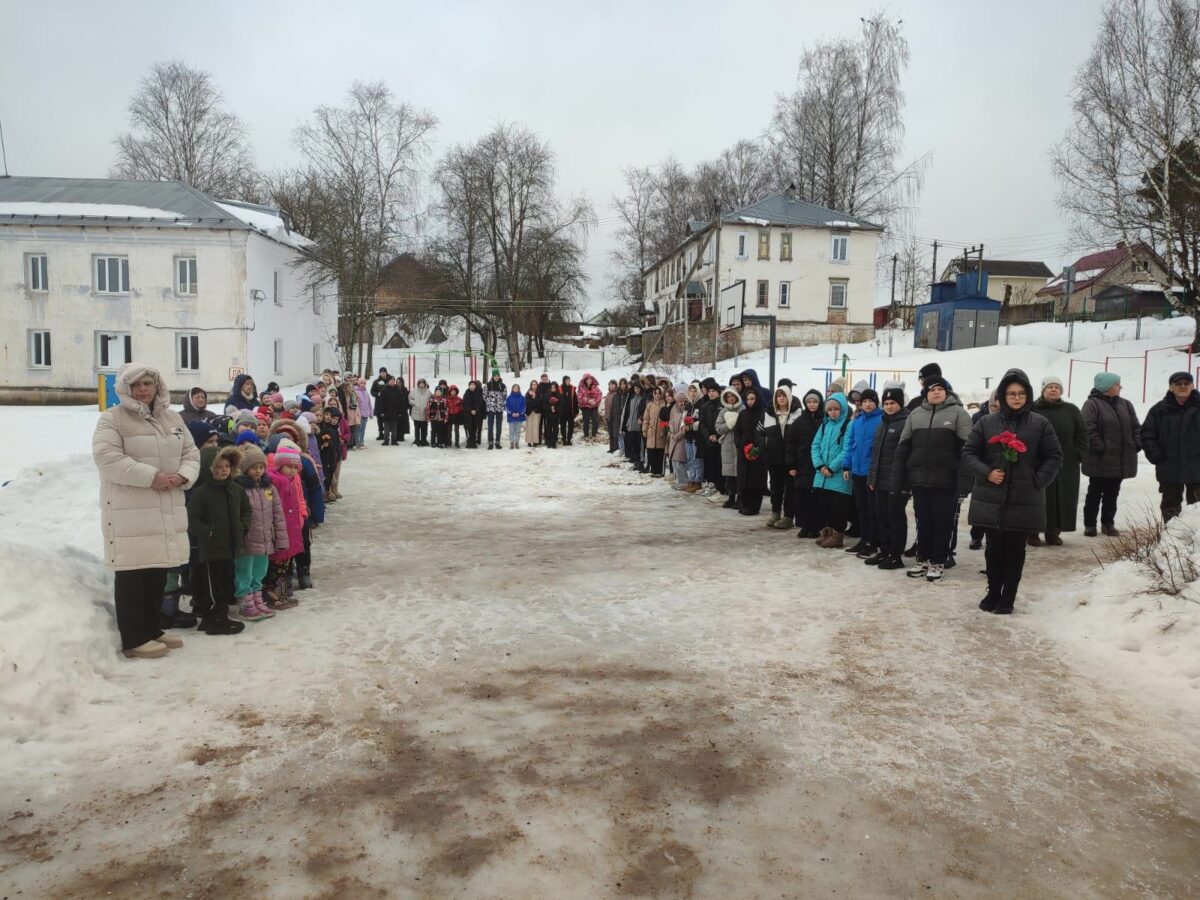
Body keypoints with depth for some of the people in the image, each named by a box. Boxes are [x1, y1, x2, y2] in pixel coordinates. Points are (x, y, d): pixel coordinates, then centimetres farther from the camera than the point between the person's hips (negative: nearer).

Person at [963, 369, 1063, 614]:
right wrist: (986, 472, -10)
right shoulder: (987, 422, 2)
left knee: (1015, 549, 6)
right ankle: (993, 592, 24)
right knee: (994, 547, 9)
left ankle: (1008, 597, 17)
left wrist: (1038, 481, -7)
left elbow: (1054, 456, 4)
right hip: (991, 498, 1)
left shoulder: (1040, 424, 1)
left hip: (1025, 499, -1)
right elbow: (968, 452, 4)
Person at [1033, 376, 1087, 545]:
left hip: (1065, 466, 3)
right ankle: (1033, 532, 8)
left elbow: (1082, 434, 11)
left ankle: (1053, 532, 15)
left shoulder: (1071, 410, 9)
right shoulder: (1033, 410, 0)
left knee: (1062, 500, 4)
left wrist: (1078, 454, 2)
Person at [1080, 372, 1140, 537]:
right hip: (1100, 460, -6)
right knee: (1095, 493, 3)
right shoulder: (1092, 404, -9)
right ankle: (1089, 524, 10)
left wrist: (1136, 445, 2)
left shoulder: (1125, 405, 13)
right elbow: (1089, 430, -17)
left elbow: (1136, 427, 14)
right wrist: (1100, 448, -20)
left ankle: (1108, 523, 21)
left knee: (1112, 493, 12)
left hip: (1121, 460, 6)